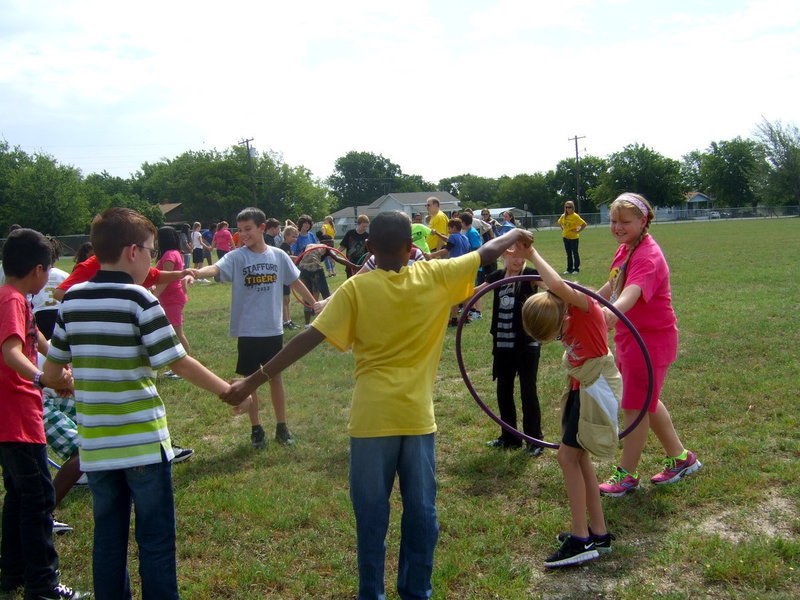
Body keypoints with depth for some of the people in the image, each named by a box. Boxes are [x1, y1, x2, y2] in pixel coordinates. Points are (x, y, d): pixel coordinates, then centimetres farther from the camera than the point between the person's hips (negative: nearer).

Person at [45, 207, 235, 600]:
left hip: (95, 445, 5)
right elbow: (178, 362, -14)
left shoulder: (72, 300, 3)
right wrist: (227, 391, -3)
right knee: (155, 541, 6)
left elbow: (52, 370, 10)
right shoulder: (139, 300, -13)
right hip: (143, 444, -5)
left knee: (108, 539, 15)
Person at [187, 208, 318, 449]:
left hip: (273, 329, 2)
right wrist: (197, 272, -49)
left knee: (275, 377, 12)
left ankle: (281, 426, 25)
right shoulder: (237, 257, -8)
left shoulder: (278, 256, 0)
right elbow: (216, 268, -28)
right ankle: (256, 429, 22)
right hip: (247, 330, -2)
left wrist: (314, 303, 21)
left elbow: (296, 282, 13)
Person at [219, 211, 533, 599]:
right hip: (417, 415, 2)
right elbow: (488, 253, 10)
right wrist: (515, 235, 31)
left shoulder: (356, 288, -6)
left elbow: (309, 339, -11)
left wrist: (253, 381, -9)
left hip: (372, 417, -1)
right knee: (421, 512, 14)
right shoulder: (433, 276, -1)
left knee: (371, 512, 11)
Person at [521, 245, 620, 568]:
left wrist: (533, 255, -34)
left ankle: (581, 539, -2)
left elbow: (558, 285, -44)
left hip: (596, 387, -9)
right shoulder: (564, 313, -2)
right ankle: (598, 533, 23)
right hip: (580, 384, 9)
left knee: (568, 455, -8)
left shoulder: (585, 305, -25)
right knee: (577, 456, 13)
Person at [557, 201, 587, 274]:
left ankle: (576, 269, 9)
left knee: (575, 253, 2)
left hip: (573, 237, -6)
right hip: (566, 237, 6)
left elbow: (584, 224, -14)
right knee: (568, 254, 12)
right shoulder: (563, 216, 3)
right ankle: (569, 269, 18)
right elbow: (559, 223, 23)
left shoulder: (575, 216, -13)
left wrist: (578, 231, -13)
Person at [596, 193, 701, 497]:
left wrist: (611, 313, -62)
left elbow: (630, 293, -44)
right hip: (630, 336, 10)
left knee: (635, 406, 0)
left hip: (650, 339, -10)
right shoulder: (626, 249, 6)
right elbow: (611, 287, 22)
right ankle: (680, 458, 38)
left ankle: (626, 475, 15)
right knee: (646, 401, 21)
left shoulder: (647, 256, -24)